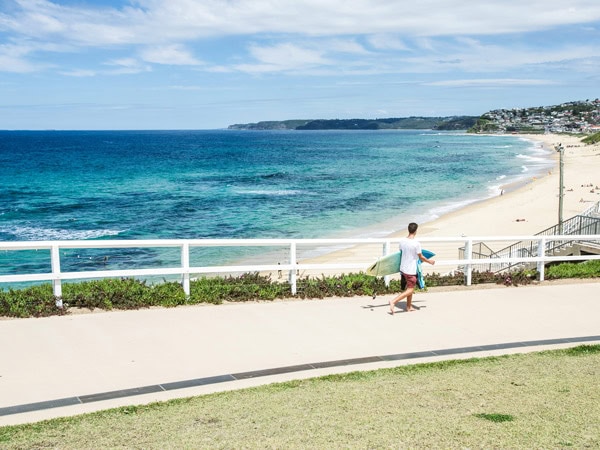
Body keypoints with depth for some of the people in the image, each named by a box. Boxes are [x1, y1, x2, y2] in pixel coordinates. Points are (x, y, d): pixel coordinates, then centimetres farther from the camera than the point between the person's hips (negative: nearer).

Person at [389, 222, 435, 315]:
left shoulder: (402, 241, -1)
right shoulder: (416, 243, -20)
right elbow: (421, 257, -10)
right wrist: (430, 261, 8)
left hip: (403, 268, 7)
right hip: (411, 270, -7)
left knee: (410, 287, 21)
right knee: (410, 290, 0)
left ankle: (409, 306, 27)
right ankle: (393, 301, -14)